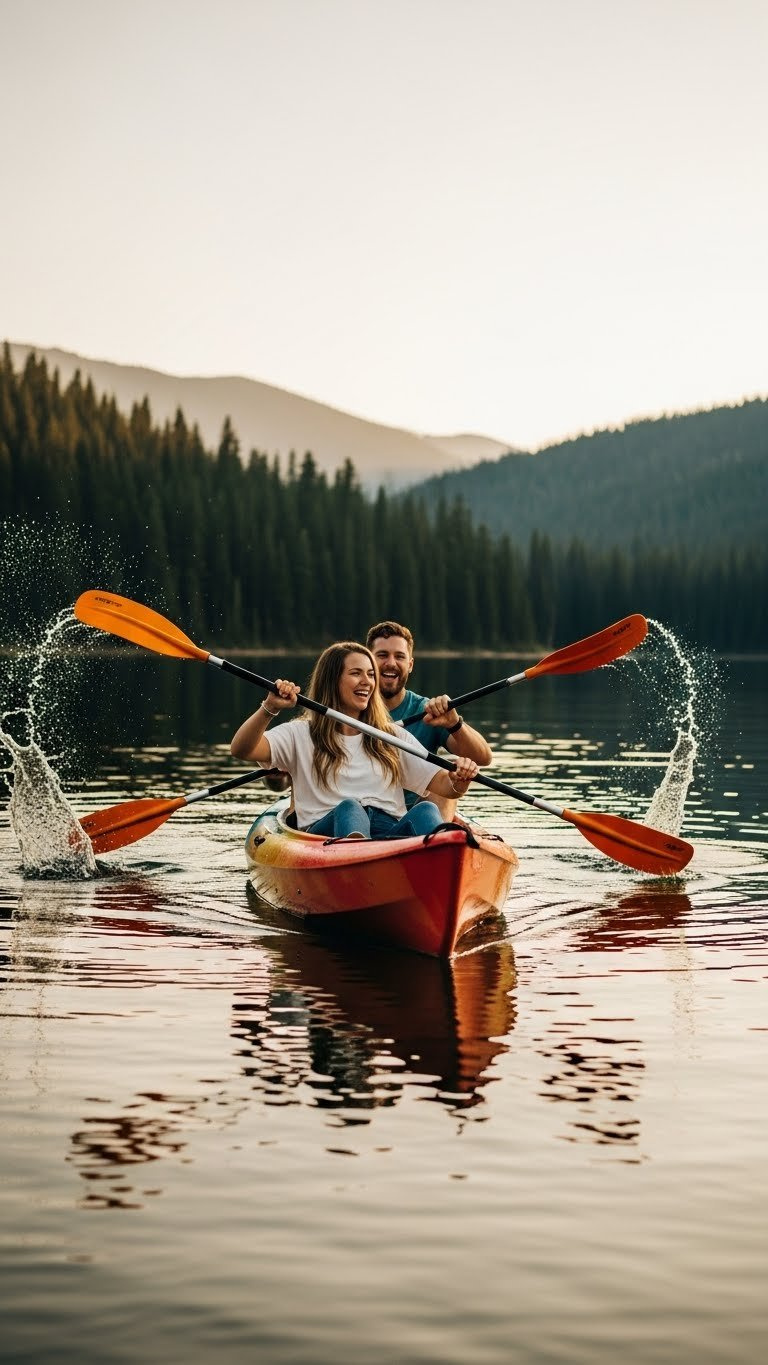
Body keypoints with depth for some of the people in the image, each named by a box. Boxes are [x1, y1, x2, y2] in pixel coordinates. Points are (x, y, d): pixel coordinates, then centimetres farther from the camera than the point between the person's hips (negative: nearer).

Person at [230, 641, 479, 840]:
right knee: (349, 808, -35)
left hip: (390, 835, 3)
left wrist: (459, 781, -9)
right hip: (327, 834, -3)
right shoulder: (302, 735, 16)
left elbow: (444, 785, 15)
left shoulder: (393, 737, 27)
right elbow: (241, 750, 0)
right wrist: (270, 709, -17)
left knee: (426, 811, -28)